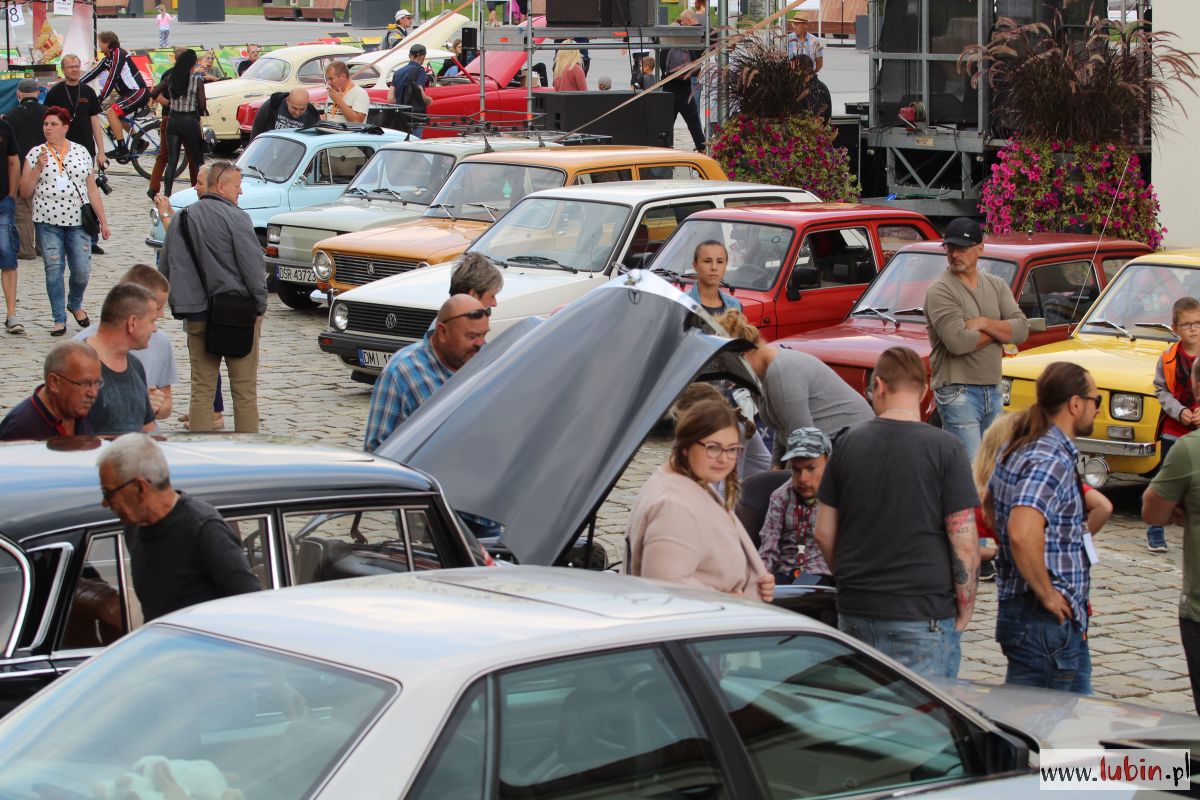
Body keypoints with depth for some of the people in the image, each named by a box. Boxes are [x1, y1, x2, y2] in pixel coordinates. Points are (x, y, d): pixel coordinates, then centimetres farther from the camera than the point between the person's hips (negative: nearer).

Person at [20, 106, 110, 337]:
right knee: (54, 270, -2)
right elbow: (25, 191, 2)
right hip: (48, 222, -1)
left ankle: (75, 305, 26)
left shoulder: (81, 152, 8)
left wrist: (103, 220, 8)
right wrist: (38, 167, -11)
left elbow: (92, 190, 11)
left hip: (78, 221, 1)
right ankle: (59, 320, 7)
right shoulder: (36, 154, 5)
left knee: (82, 270, -3)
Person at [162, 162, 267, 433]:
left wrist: (179, 305, 19)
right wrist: (260, 306, -2)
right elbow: (254, 268, -13)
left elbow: (167, 267, 13)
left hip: (197, 316, 5)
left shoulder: (181, 220, 9)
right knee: (244, 389, 2)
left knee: (201, 388, 9)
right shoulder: (236, 218, -11)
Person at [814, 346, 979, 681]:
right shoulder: (946, 449, -9)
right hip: (924, 615, -4)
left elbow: (824, 533, 9)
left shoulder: (848, 443, 3)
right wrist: (965, 611, 1)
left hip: (855, 612, 4)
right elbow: (964, 543, -11)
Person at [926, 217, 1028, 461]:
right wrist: (999, 331, -5)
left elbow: (1021, 329, 0)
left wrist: (983, 324, -14)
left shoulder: (996, 286, 11)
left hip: (993, 392, 7)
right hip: (958, 393, -7)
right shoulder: (940, 290, -9)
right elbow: (957, 342, -21)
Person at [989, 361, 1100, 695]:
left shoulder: (1019, 450, 11)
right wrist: (1047, 595, -22)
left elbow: (989, 508, 26)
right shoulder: (1052, 461, -20)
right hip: (1047, 620, -10)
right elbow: (1023, 534, -34)